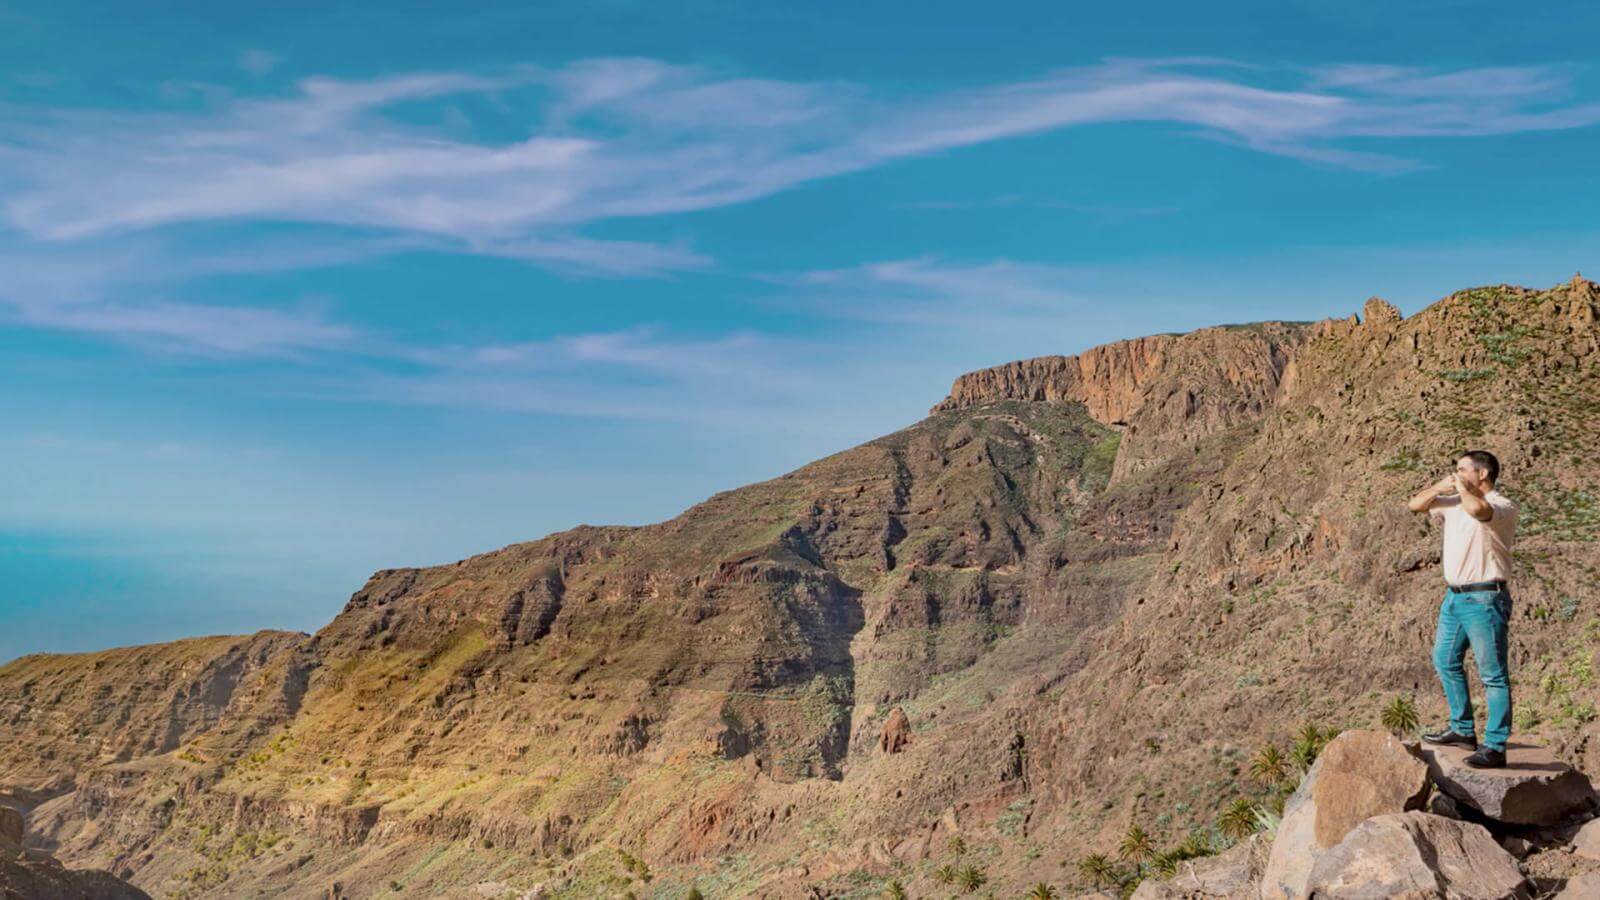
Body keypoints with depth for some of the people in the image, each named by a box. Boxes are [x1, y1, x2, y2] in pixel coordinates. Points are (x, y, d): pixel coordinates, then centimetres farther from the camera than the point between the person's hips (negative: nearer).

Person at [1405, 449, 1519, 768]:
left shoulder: (1502, 506, -12)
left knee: (1493, 674, -6)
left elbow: (1476, 508, -35)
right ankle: (1462, 729, 30)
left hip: (1484, 600, -9)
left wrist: (1462, 487, -14)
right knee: (1445, 661, 18)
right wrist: (1440, 486, 3)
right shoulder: (1452, 503, 13)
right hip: (1454, 596, 9)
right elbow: (1415, 505, 20)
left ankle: (1495, 747, -4)